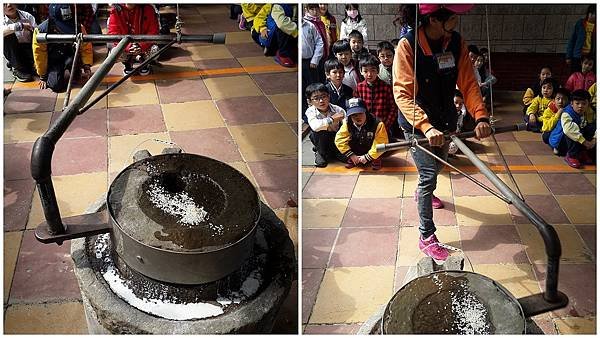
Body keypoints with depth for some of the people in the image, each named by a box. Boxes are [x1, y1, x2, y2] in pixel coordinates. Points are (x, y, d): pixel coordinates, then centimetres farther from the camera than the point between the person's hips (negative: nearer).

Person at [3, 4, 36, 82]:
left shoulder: (27, 16, -7)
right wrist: (20, 25, -40)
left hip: (29, 49, 1)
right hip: (13, 52, -1)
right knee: (9, 35, -28)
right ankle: (18, 69, -21)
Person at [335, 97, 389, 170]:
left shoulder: (377, 124, -26)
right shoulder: (347, 123, -16)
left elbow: (381, 144, -27)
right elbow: (340, 139, -16)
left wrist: (367, 157, -24)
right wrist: (351, 155, -18)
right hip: (356, 152, 3)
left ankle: (376, 158, 0)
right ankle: (353, 159, 3)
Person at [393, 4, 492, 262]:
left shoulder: (456, 42, -9)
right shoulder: (408, 45, -25)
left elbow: (468, 83, -8)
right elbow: (403, 95, -28)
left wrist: (481, 116, -23)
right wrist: (426, 127, -39)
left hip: (445, 119, 6)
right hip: (416, 123, -6)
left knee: (438, 164, 26)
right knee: (429, 175, -10)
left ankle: (423, 192, 59)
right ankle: (426, 236, 4)